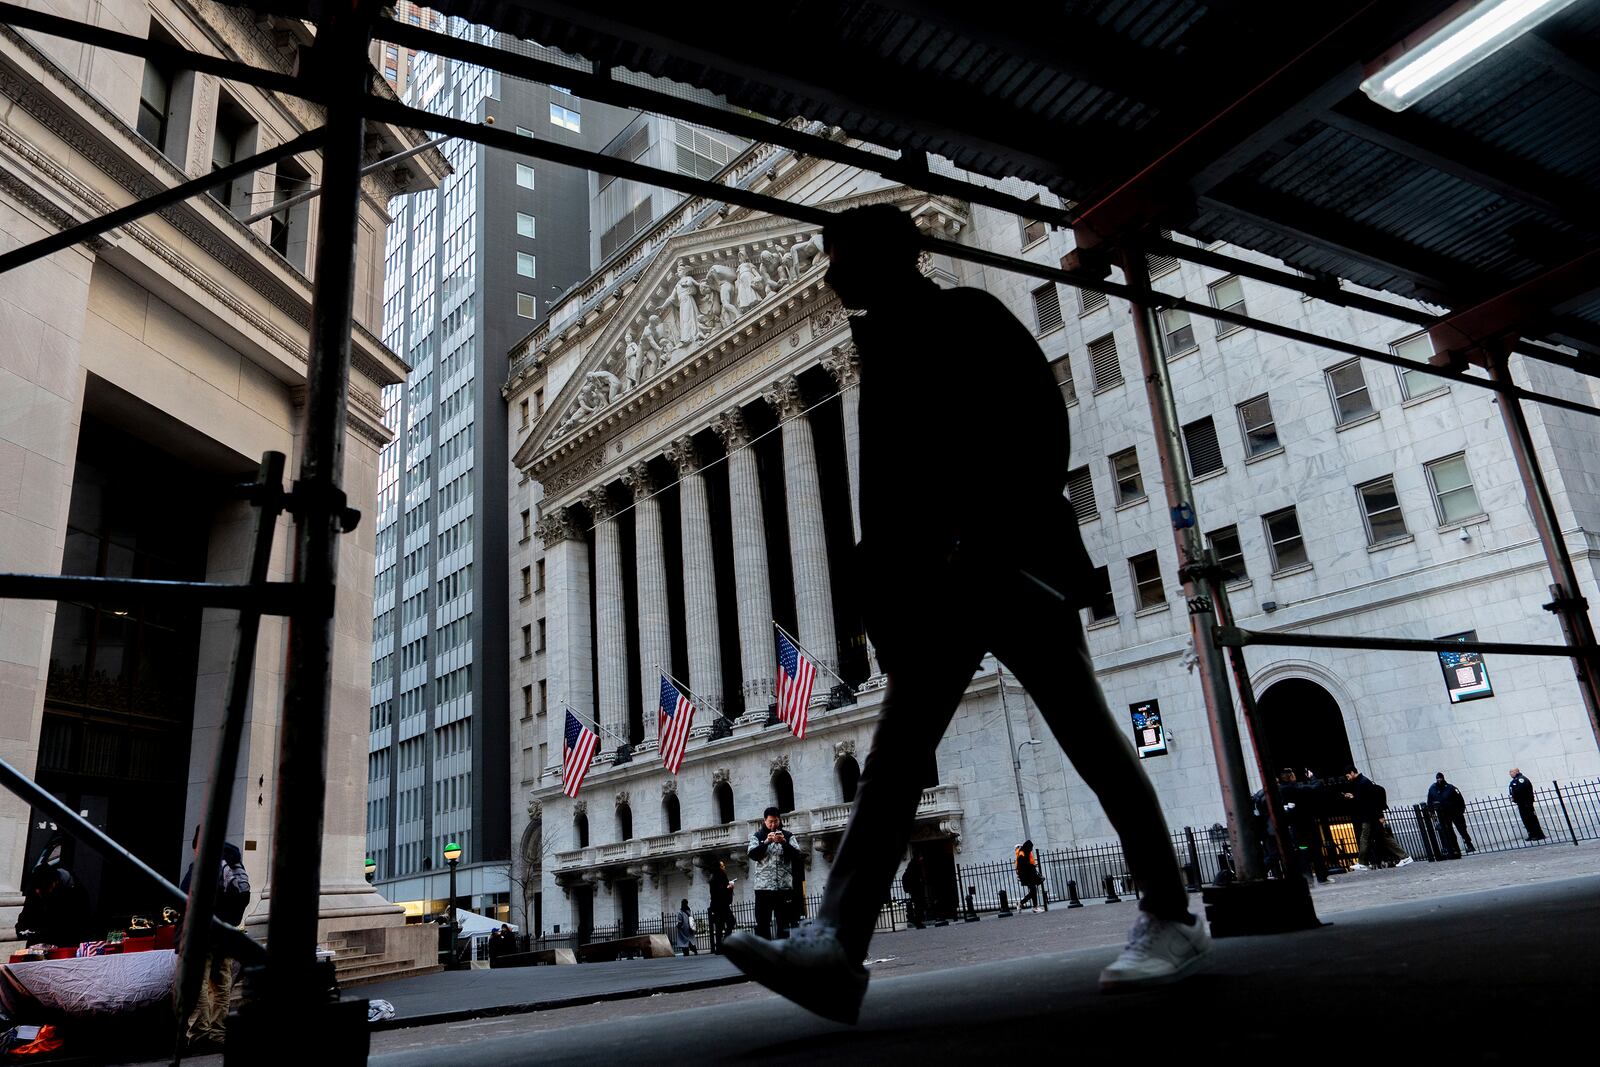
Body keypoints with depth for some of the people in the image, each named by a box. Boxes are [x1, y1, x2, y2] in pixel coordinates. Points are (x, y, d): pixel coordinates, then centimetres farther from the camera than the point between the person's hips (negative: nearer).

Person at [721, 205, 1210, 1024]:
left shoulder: (967, 317, 3)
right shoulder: (883, 352, 22)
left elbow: (1039, 425, -9)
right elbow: (885, 487, 16)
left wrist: (991, 540, -19)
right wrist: (886, 590, 7)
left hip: (1009, 562, -6)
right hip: (937, 584, 7)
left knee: (1089, 739, -2)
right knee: (893, 756, -7)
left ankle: (1171, 920, 13)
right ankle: (833, 948, -13)